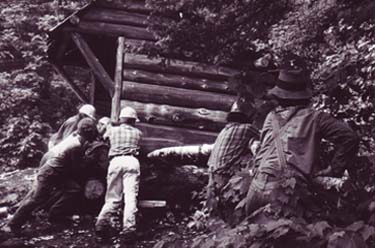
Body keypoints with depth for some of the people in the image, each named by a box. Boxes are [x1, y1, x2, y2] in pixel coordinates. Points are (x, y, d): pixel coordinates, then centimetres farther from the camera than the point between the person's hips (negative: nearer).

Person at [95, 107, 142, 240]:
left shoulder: (112, 130, 23)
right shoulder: (137, 132, 24)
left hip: (115, 161, 1)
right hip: (132, 161, -1)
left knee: (113, 197, 5)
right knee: (131, 196, -9)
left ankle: (102, 222, -16)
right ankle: (128, 227, -24)